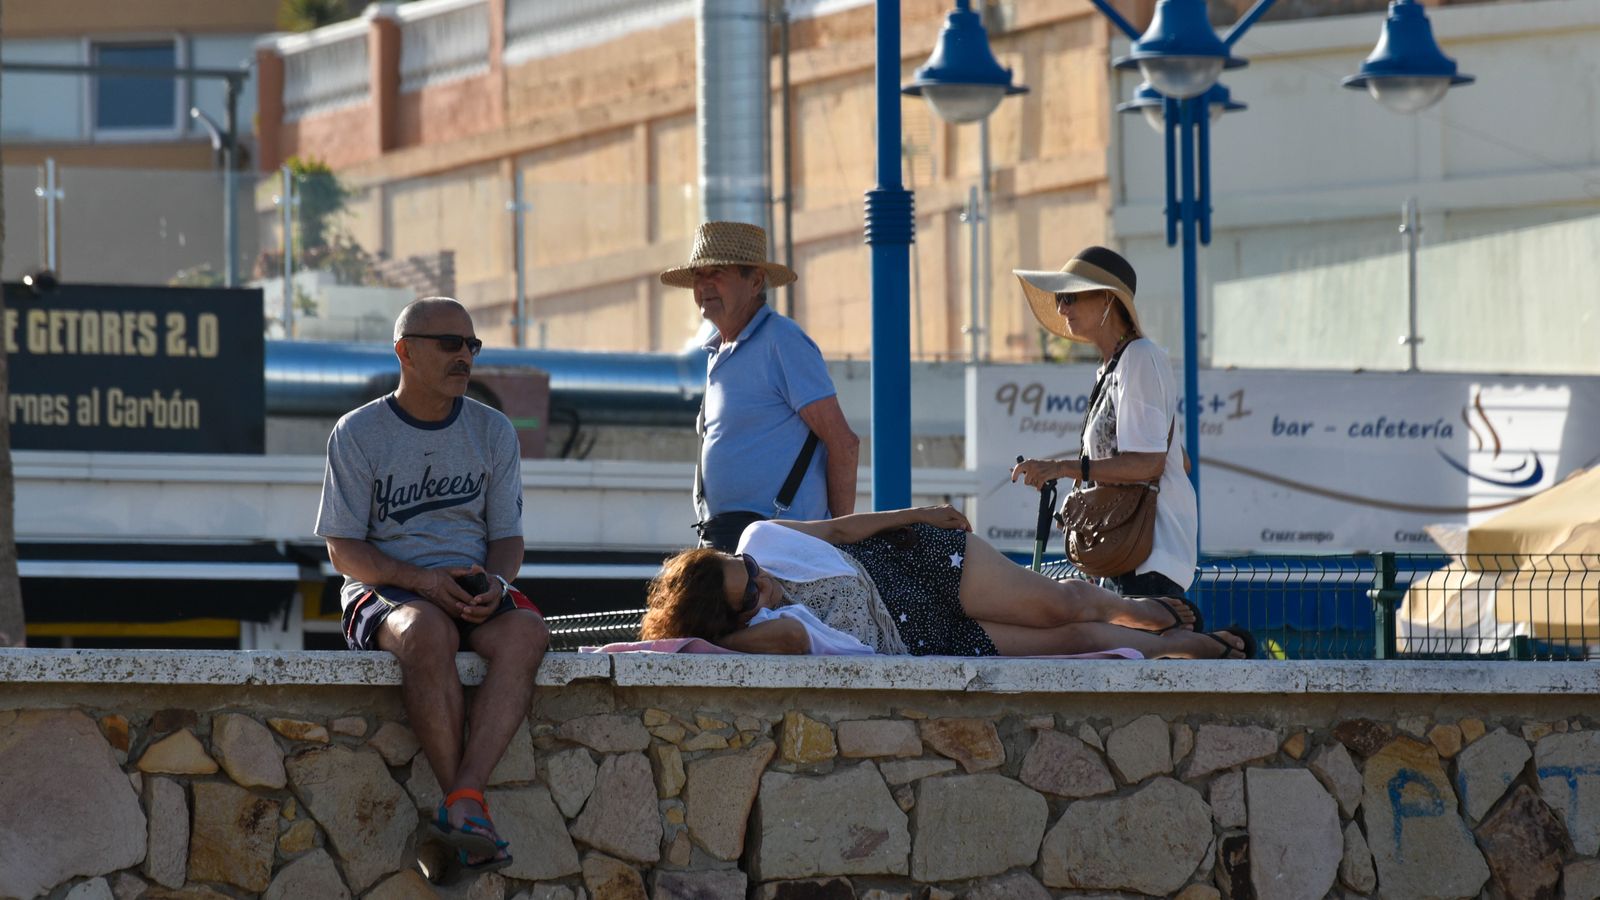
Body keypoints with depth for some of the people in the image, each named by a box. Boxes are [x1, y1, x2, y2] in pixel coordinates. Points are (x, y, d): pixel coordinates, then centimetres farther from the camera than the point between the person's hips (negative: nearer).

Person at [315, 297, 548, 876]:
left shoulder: (494, 432, 13)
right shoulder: (359, 433, 3)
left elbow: (507, 536, 14)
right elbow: (343, 549, -1)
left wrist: (495, 581, -11)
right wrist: (421, 580, -18)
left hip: (473, 590, 3)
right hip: (383, 591, -3)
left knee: (526, 631, -33)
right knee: (428, 632, -40)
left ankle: (463, 800, -43)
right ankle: (469, 807, -35)